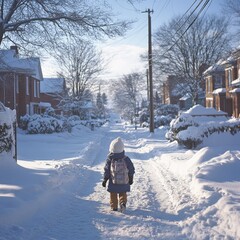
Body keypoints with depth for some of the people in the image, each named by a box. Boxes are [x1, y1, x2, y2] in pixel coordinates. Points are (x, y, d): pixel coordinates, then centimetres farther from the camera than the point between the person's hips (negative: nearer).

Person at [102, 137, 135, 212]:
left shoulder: (110, 159, -9)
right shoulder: (126, 159, -7)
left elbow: (106, 170, -5)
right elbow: (131, 169, 1)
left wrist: (104, 180, 5)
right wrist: (131, 179, 14)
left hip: (113, 181, -1)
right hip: (124, 182, 1)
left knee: (113, 194, 14)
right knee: (122, 193, 14)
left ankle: (114, 206, 14)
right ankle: (123, 203, -7)